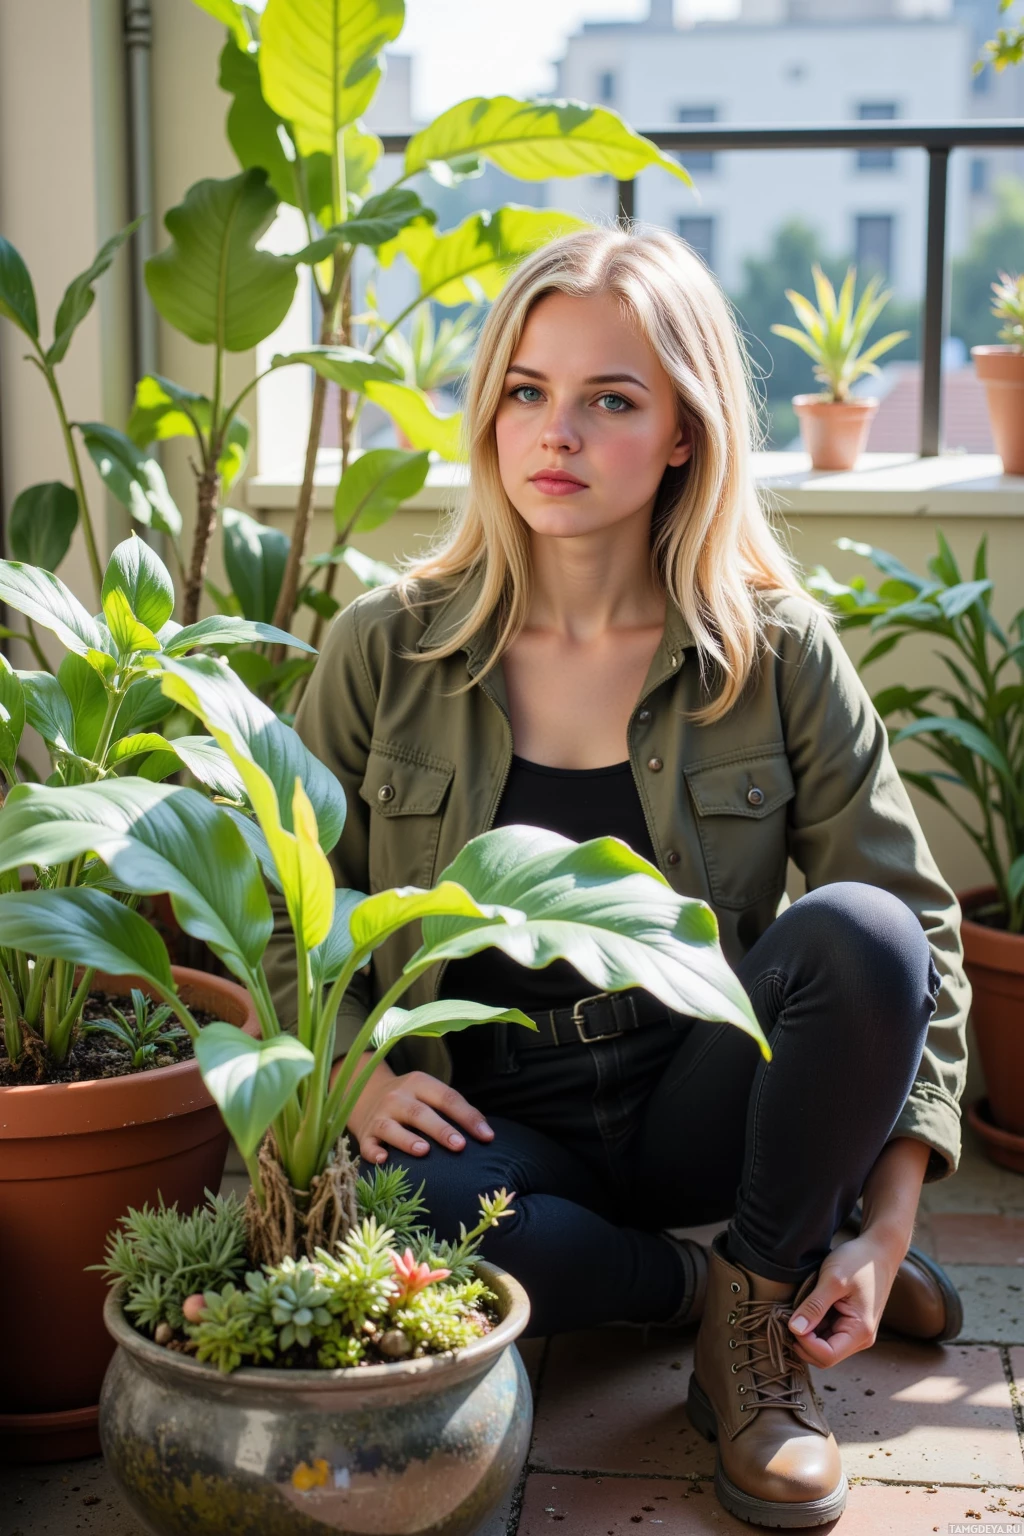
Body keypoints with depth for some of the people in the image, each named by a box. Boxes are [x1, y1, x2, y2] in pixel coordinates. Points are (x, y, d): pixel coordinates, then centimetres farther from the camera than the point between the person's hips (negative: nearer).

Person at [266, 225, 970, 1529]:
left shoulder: (780, 655, -7)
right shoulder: (385, 652, -4)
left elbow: (916, 933, -6)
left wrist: (881, 1227, -14)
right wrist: (357, 1072, -14)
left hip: (697, 1106, 1)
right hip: (491, 1122, 0)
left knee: (857, 930, -29)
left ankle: (765, 1317, -7)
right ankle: (711, 1282, -6)